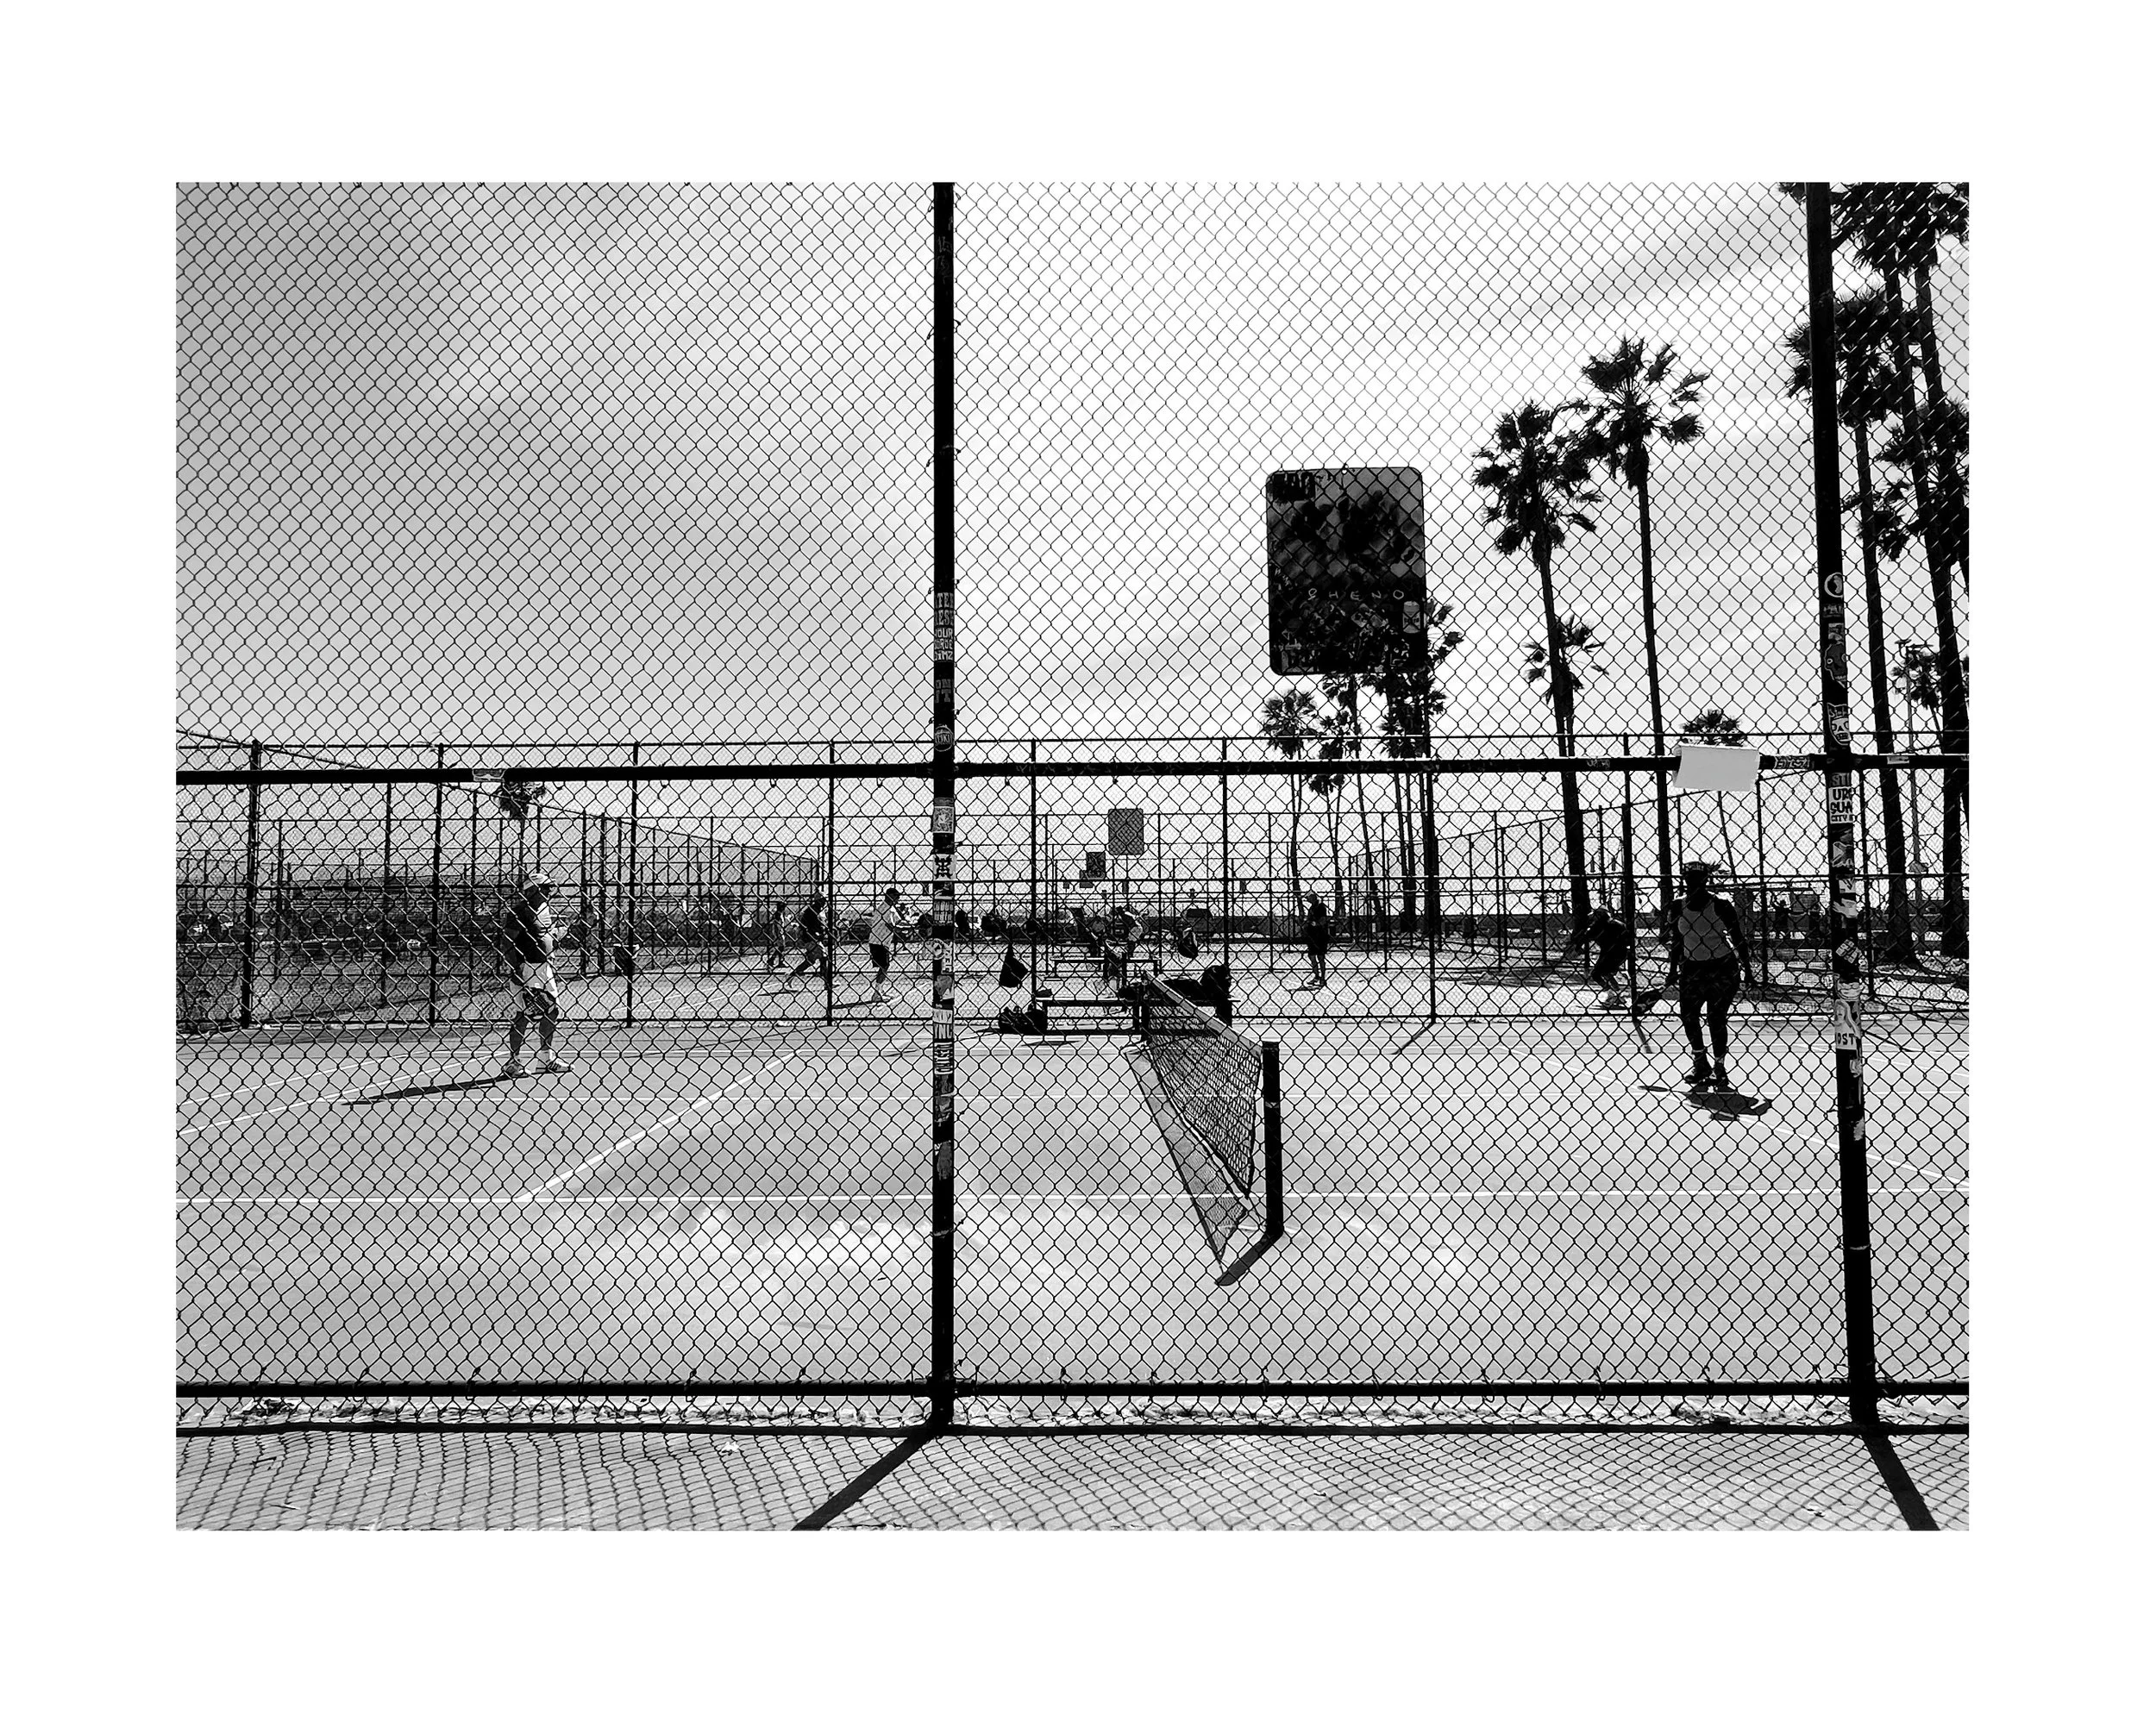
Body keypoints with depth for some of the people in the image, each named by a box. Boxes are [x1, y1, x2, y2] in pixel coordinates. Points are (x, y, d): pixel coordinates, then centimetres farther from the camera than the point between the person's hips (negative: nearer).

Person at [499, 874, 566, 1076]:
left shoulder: (545, 910, 15)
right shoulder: (519, 911, -12)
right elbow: (507, 942, -16)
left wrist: (551, 961, 22)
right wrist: (515, 969, -22)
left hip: (543, 967, 9)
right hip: (525, 967, -9)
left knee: (552, 1010, 11)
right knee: (524, 1014, -9)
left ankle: (546, 1059, 20)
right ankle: (514, 1062, -2)